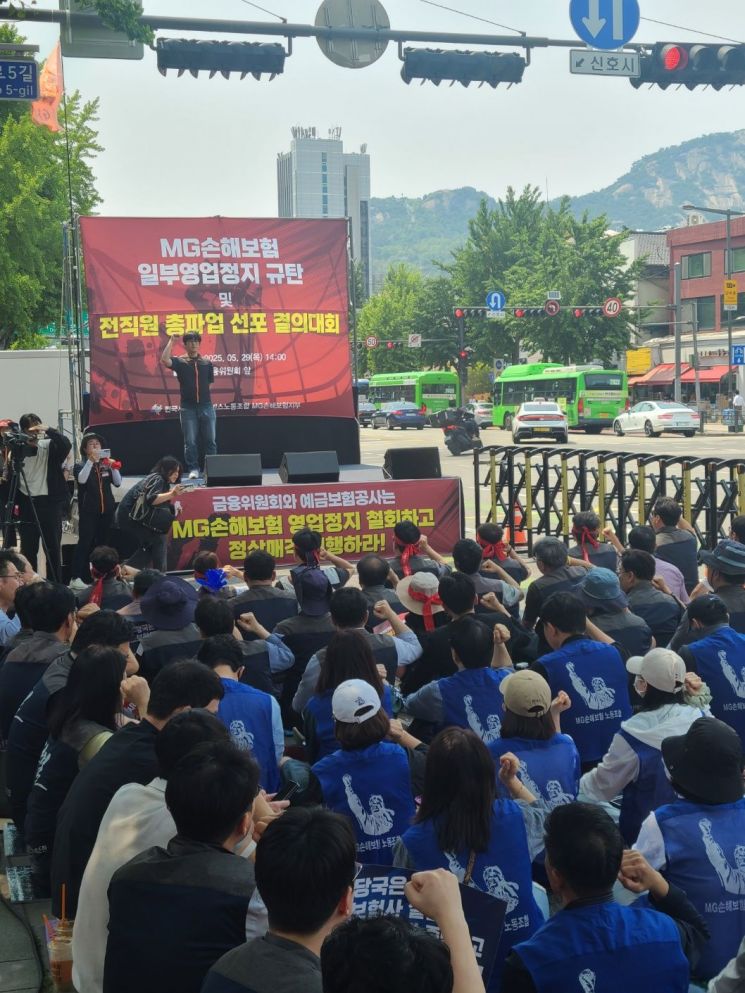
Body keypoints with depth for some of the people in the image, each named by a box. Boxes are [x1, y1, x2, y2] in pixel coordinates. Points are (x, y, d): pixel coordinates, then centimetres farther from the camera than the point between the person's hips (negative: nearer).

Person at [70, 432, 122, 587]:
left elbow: (118, 483, 2)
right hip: (88, 511, -4)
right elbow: (81, 480, -18)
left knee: (103, 543, 6)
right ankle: (76, 578, -13)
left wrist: (114, 467, -13)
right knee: (85, 542, -10)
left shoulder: (106, 464, 11)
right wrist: (91, 461, -25)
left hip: (107, 510, 4)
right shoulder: (80, 465, 2)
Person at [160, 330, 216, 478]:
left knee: (210, 440, 5)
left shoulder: (207, 363, 9)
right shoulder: (180, 362, 1)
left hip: (206, 406, 2)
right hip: (188, 407, -2)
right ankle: (193, 469, 7)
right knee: (190, 441, 0)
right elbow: (164, 360, -17)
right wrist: (171, 341, -15)